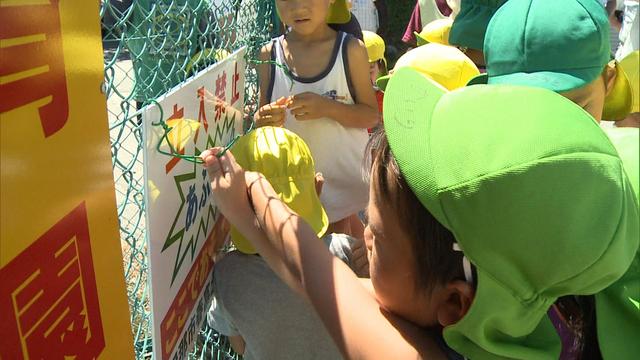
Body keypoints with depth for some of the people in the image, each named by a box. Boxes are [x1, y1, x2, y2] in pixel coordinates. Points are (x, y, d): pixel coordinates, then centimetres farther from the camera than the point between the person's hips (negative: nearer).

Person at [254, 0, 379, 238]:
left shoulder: (351, 50, -10)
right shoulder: (270, 55, -4)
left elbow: (371, 116, -7)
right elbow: (263, 117, 4)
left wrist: (326, 107, -23)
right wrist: (262, 121, -20)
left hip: (345, 173, -1)